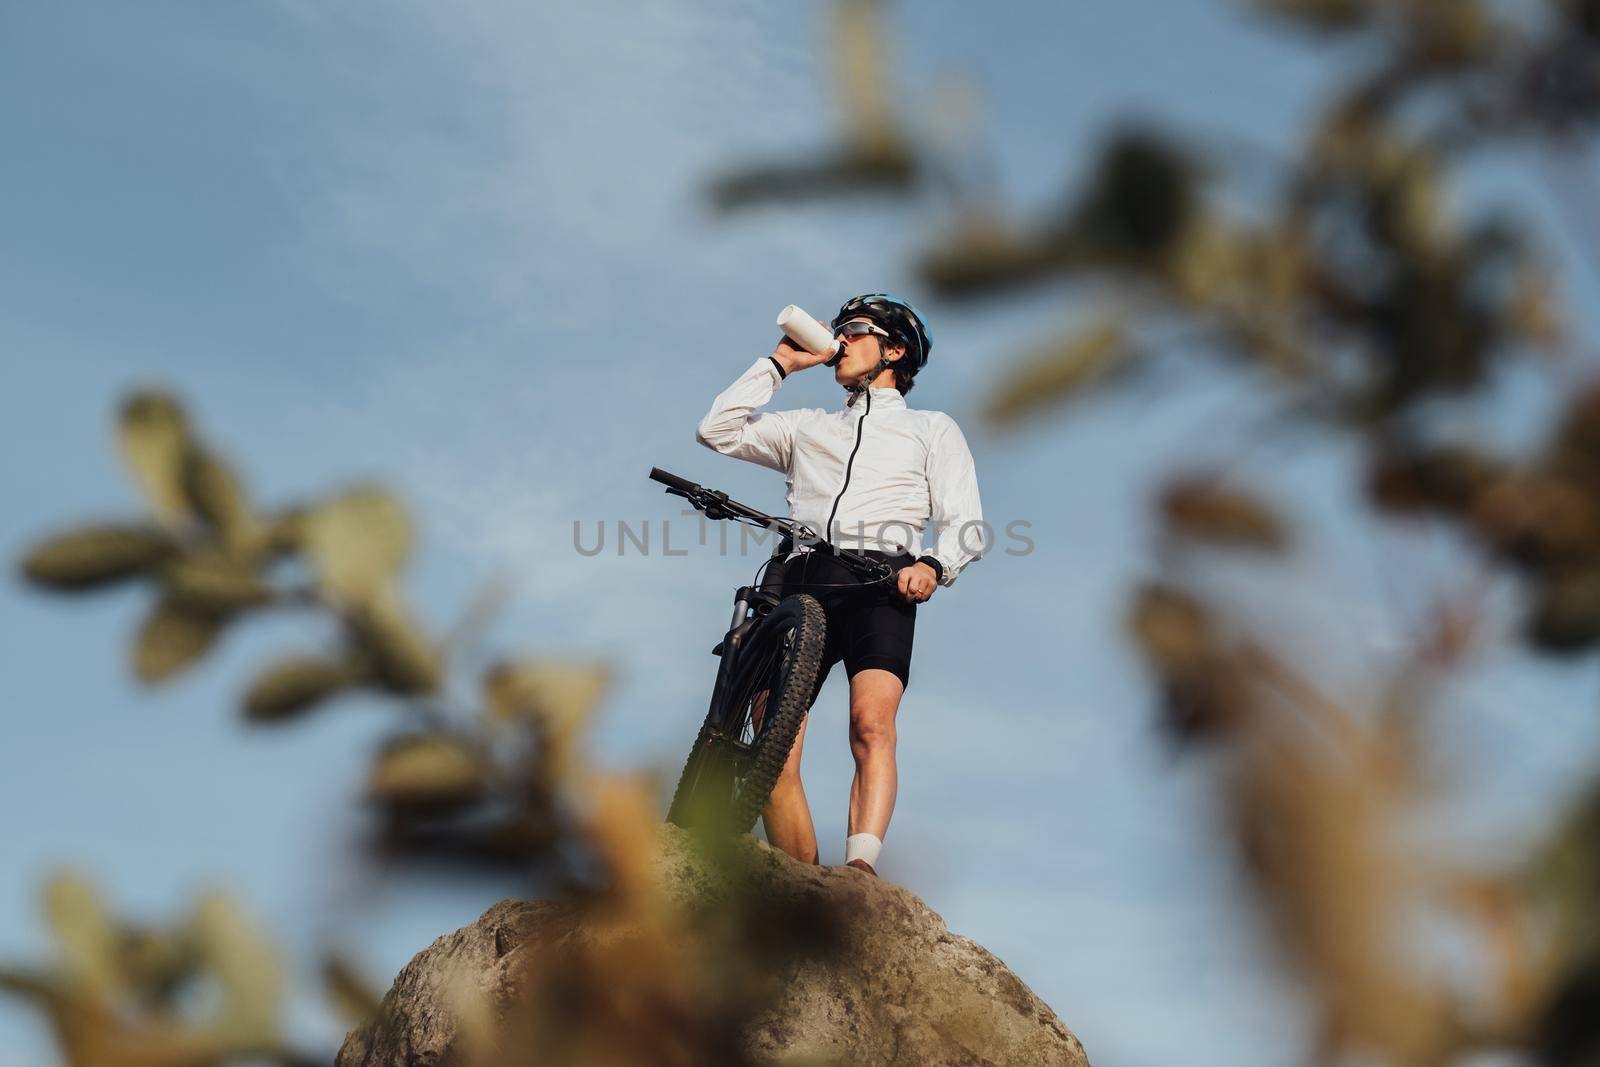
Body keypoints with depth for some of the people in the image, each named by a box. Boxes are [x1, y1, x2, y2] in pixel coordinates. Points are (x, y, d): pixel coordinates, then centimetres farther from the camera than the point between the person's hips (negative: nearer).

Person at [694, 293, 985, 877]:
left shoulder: (933, 429, 26)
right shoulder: (807, 427, 34)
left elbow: (963, 523, 12)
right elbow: (717, 430, 22)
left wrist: (932, 565, -10)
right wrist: (781, 362, 26)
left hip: (878, 580, -2)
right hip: (798, 581, 3)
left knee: (871, 726, -29)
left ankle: (860, 867, -42)